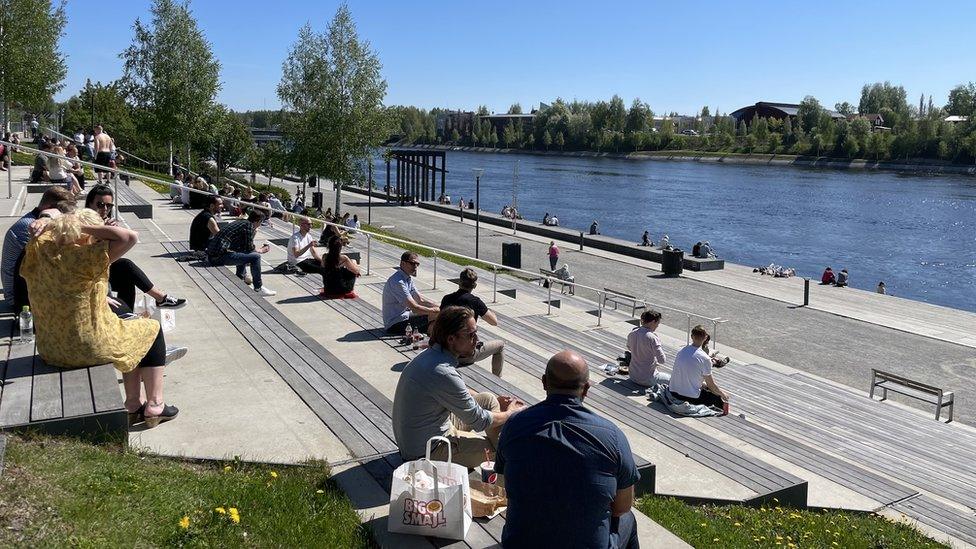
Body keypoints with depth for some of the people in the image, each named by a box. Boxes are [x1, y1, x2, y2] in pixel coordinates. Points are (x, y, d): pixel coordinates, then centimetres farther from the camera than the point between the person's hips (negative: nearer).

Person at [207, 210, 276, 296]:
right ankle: (258, 289, -4)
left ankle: (241, 277, 44)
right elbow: (249, 248, -4)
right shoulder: (249, 225, -5)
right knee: (255, 257, -12)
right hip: (220, 256, -10)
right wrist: (261, 250, 14)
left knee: (243, 252, 32)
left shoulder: (240, 222, 21)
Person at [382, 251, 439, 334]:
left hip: (404, 316, 10)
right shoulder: (398, 282, -23)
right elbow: (414, 308, -25)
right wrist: (434, 310, -16)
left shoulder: (408, 278, 7)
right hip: (395, 324, -10)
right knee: (434, 316, -15)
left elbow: (420, 300, 11)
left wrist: (439, 308, 0)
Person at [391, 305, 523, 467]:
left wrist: (495, 400, 13)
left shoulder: (431, 353, -2)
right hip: (427, 451, -10)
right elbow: (479, 421, -20)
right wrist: (509, 414, -2)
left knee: (489, 399, 12)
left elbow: (459, 391, 19)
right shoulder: (444, 373, -32)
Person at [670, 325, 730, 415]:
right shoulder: (705, 358, -16)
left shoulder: (681, 351, 2)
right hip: (691, 397, -6)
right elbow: (711, 384, -6)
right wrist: (723, 394, 13)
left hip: (674, 393, 6)